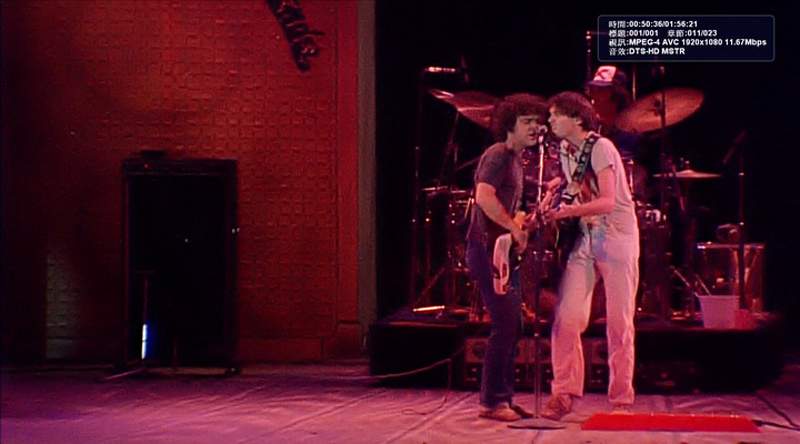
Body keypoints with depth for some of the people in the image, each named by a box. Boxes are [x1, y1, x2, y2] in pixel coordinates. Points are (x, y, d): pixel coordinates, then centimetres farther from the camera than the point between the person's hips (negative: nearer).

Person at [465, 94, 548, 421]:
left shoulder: (515, 160, 20)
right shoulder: (498, 155, -11)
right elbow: (484, 196, -27)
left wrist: (524, 222, 11)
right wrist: (516, 229, -21)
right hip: (487, 249, -10)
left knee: (512, 326, 11)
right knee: (505, 324, -12)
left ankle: (504, 398, 17)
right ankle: (491, 402, -8)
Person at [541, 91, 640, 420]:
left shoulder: (600, 148, -14)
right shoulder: (564, 152, 9)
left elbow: (608, 202, -23)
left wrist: (565, 212, -30)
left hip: (617, 239, -6)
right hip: (585, 239, 6)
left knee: (619, 323, -1)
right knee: (566, 317, -7)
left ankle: (622, 400, 8)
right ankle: (564, 392, 1)